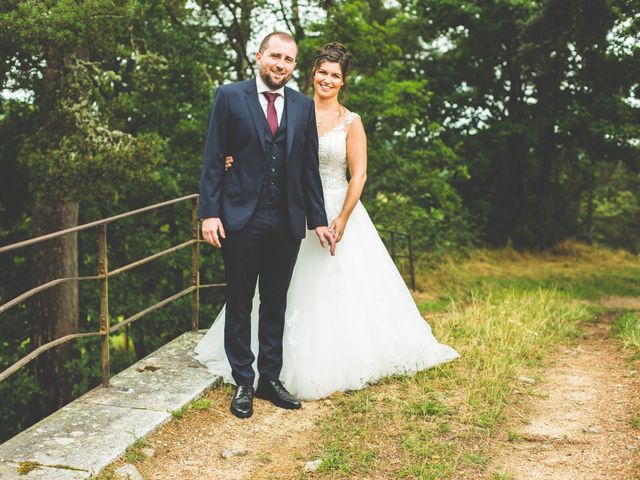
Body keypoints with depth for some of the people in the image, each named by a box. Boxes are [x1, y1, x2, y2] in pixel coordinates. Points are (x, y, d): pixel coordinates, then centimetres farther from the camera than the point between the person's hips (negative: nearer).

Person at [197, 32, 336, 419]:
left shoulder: (303, 106, 9)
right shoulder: (230, 96, 0)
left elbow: (309, 168, 10)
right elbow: (214, 159, -3)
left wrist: (318, 220, 7)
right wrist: (210, 212, -10)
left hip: (287, 223, 3)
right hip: (242, 219, -3)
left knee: (276, 304, 11)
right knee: (240, 304, 6)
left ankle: (270, 379, 24)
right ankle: (243, 383, 18)